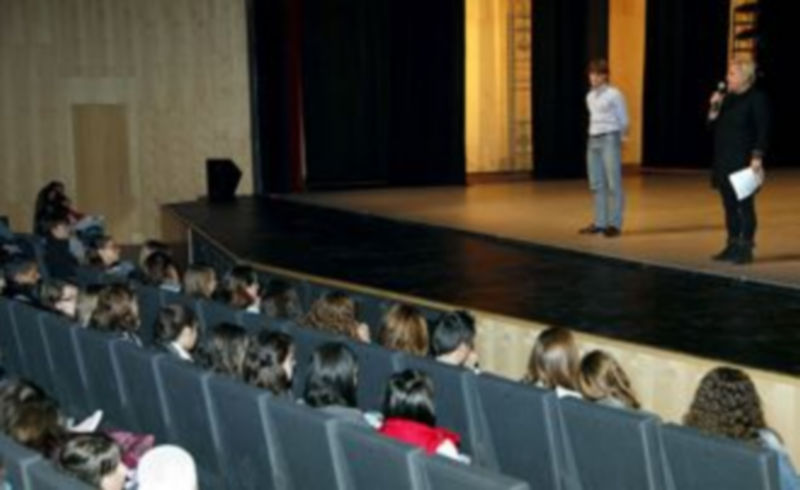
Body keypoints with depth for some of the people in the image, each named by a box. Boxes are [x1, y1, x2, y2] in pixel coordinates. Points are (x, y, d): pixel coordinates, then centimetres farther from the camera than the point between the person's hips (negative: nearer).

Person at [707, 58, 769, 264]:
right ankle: (733, 245, 17)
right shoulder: (728, 98, 14)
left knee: (744, 205, -5)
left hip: (743, 162, -7)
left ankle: (746, 247, -1)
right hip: (724, 161, 7)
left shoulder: (756, 98, -6)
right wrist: (714, 108, -1)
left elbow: (762, 131, -11)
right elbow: (712, 124, 16)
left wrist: (757, 158, -18)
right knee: (729, 204, 10)